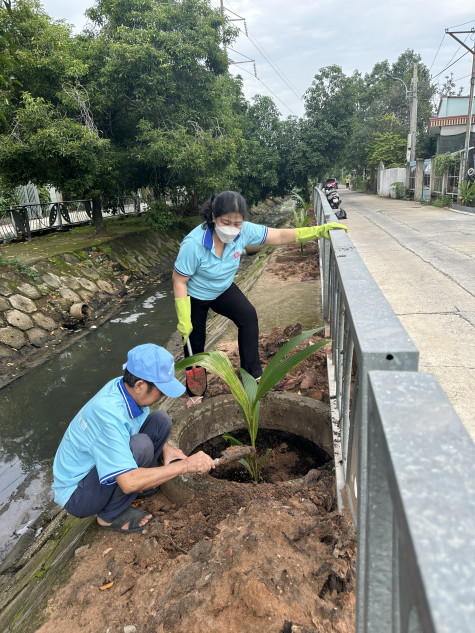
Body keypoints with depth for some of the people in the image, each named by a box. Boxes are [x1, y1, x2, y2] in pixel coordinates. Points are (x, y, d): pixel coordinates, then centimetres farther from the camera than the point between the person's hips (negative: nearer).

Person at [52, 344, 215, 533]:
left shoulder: (125, 386, -11)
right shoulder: (109, 412, -36)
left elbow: (141, 421, 12)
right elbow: (129, 482, -38)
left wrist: (165, 448, -5)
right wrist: (186, 465, -31)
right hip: (76, 495, -7)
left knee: (160, 420, -6)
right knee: (140, 445, -32)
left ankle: (140, 484, 6)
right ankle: (110, 516, -9)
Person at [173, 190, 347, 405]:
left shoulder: (244, 231, -24)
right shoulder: (194, 243, -36)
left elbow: (280, 236, -18)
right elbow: (179, 281, -26)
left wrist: (319, 231, -25)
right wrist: (184, 321, -23)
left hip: (223, 290, 4)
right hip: (195, 297, -3)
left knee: (248, 315, -21)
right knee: (194, 343, 7)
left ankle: (252, 373, -4)